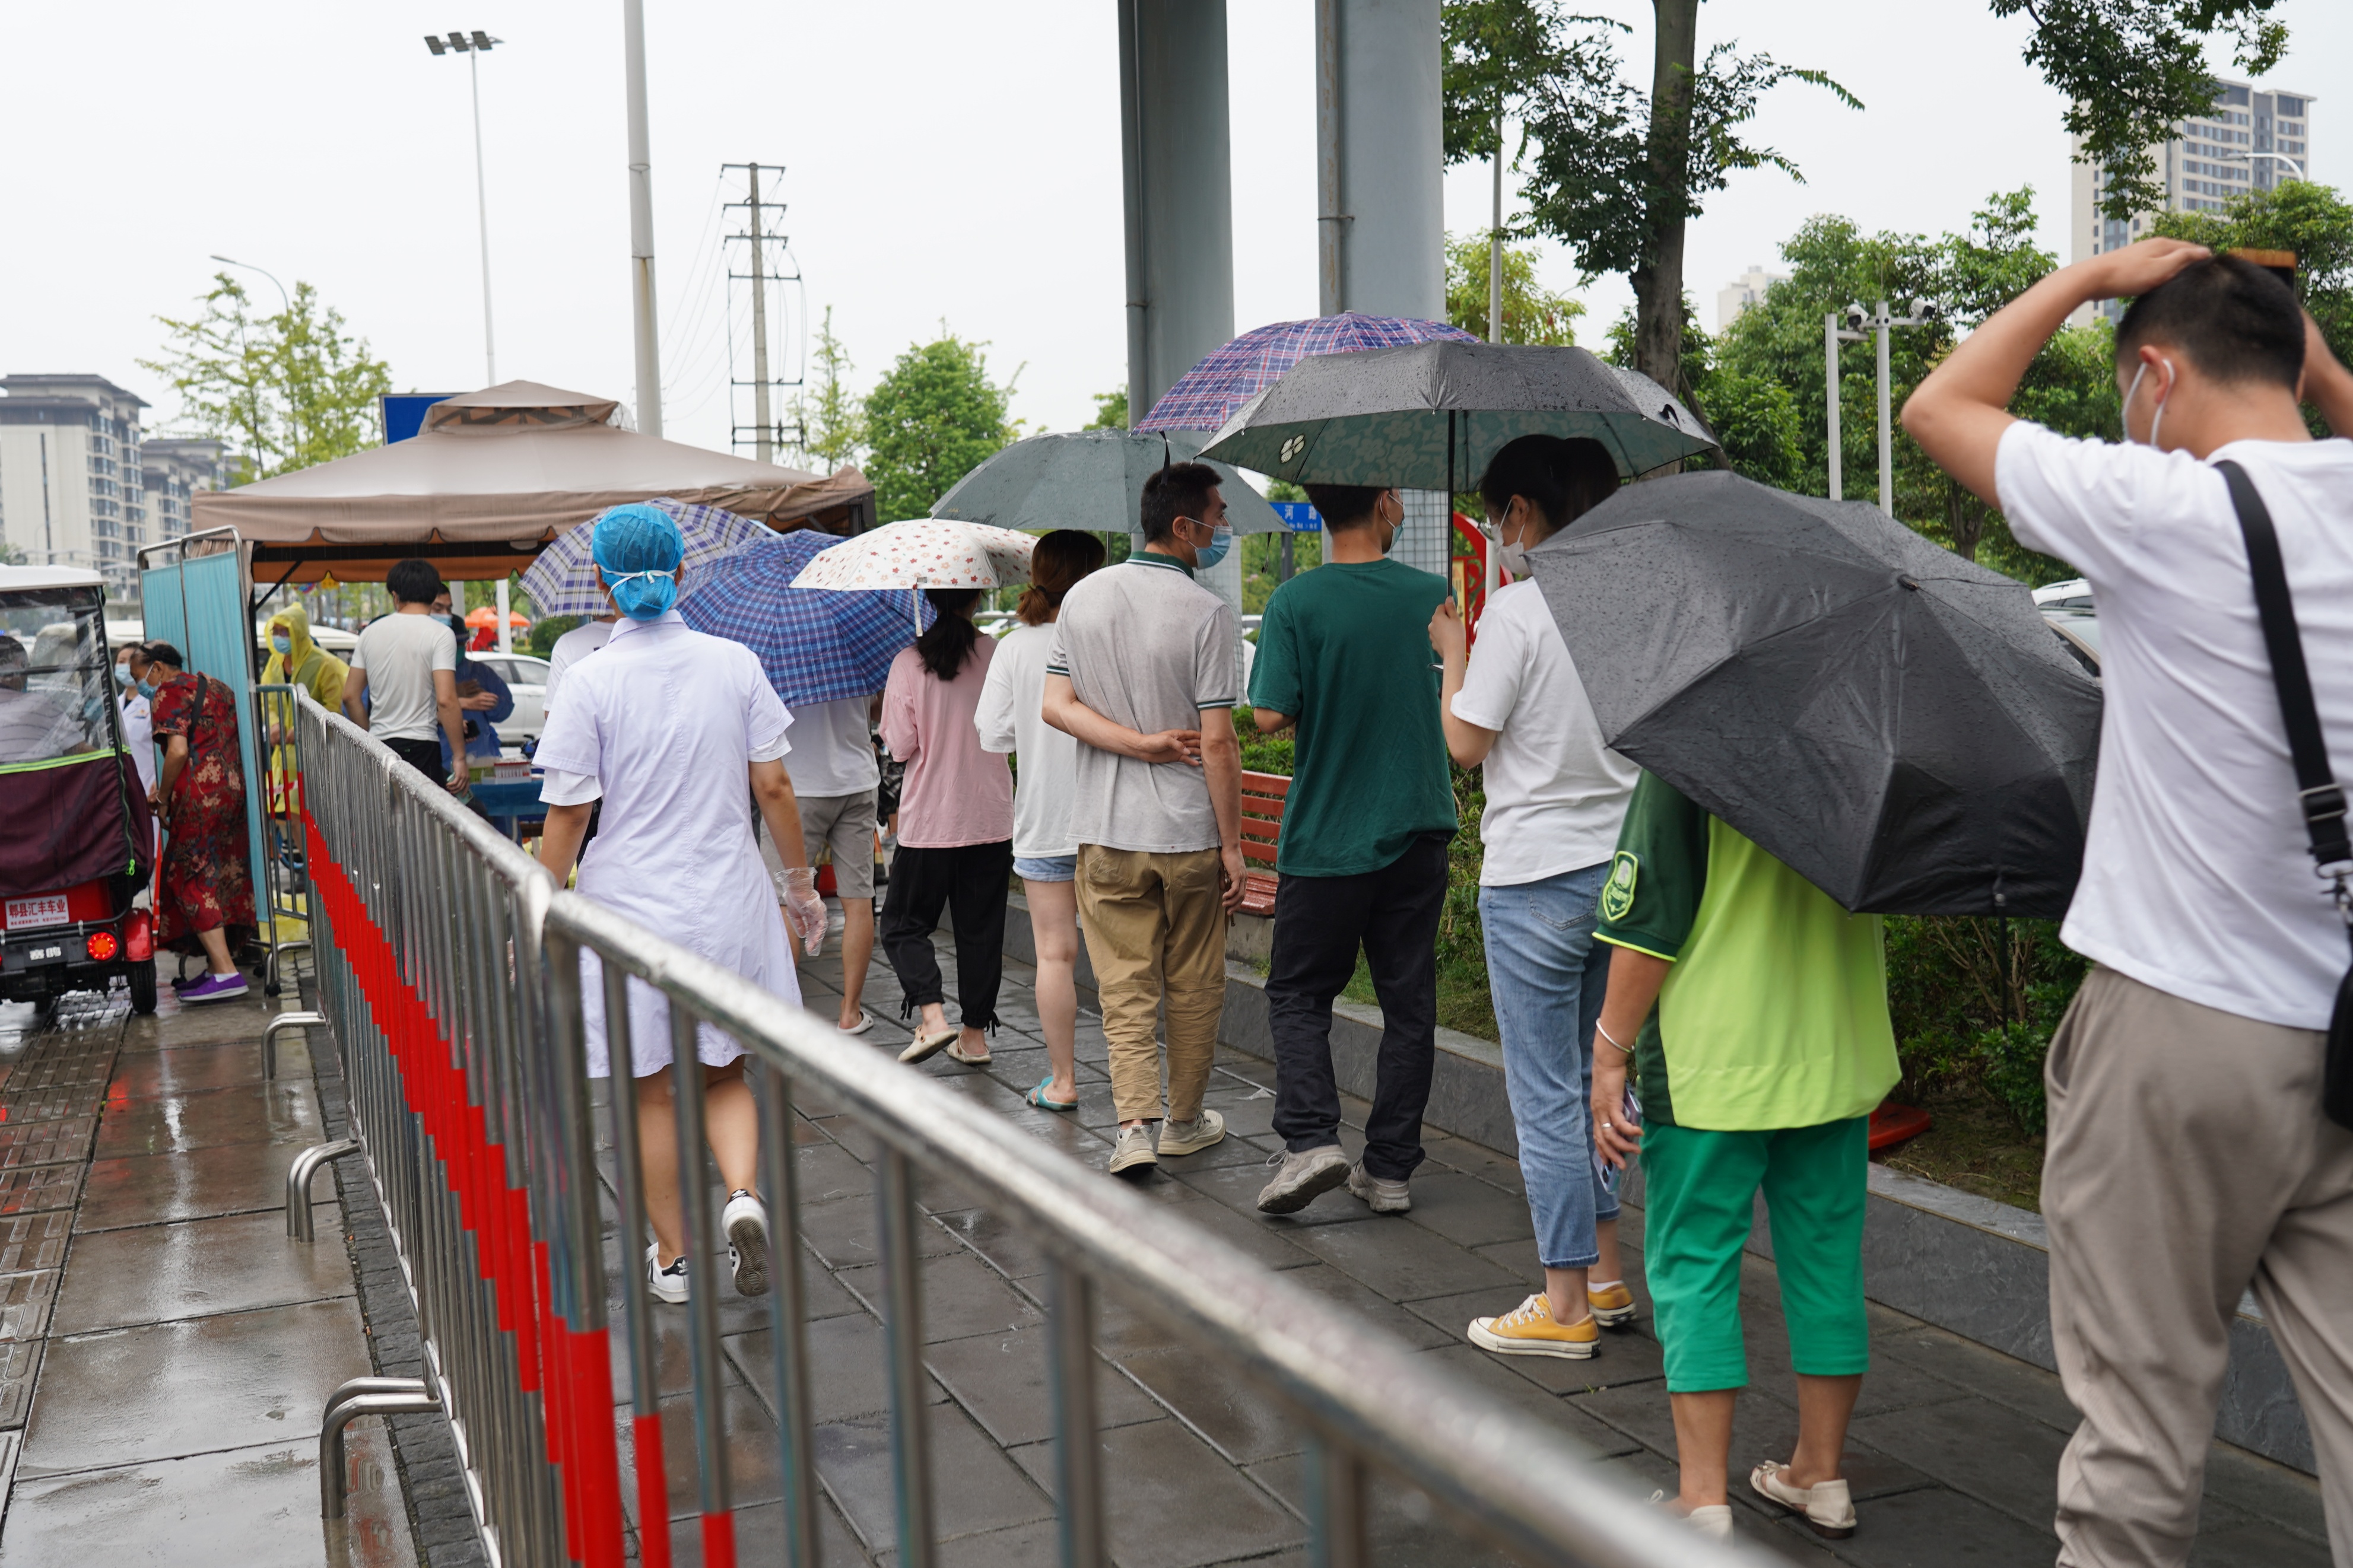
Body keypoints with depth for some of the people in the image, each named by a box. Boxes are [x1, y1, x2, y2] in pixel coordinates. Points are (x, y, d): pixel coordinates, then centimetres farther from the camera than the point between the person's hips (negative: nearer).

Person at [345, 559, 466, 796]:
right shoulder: (439, 634, -5)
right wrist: (460, 758, -11)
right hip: (420, 747, -5)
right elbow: (446, 700, -14)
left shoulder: (371, 632, 11)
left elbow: (350, 696, 13)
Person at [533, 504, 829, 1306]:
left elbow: (567, 814, -9)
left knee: (653, 1090, 12)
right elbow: (773, 787, 0)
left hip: (630, 902, -2)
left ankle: (672, 1256, 22)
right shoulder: (735, 663, -3)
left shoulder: (593, 681, -10)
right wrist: (800, 883, 12)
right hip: (727, 900, 2)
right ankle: (743, 1194, -9)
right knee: (724, 1076, 16)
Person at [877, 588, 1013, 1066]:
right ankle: (975, 1035, 16)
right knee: (981, 928, 12)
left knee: (904, 924, 10)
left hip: (929, 819, -2)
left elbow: (900, 746, -8)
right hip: (991, 816, 2)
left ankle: (932, 1017, -9)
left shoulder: (909, 663, -10)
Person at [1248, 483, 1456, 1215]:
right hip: (1417, 828, 3)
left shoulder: (1296, 602, -11)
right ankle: (1390, 1168, 14)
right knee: (1409, 1001, 10)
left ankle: (1310, 1139, -6)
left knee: (1298, 991, 11)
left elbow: (1270, 716, -15)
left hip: (1327, 836, -3)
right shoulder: (1433, 594, -1)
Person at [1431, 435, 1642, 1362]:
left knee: (1546, 1095, 1)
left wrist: (1452, 650, 4)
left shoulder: (1517, 609, -14)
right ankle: (1605, 1279, 25)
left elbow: (1466, 744, -11)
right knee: (1592, 1081, 19)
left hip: (1534, 876, -7)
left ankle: (1567, 1309, 8)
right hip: (1619, 866, 7)